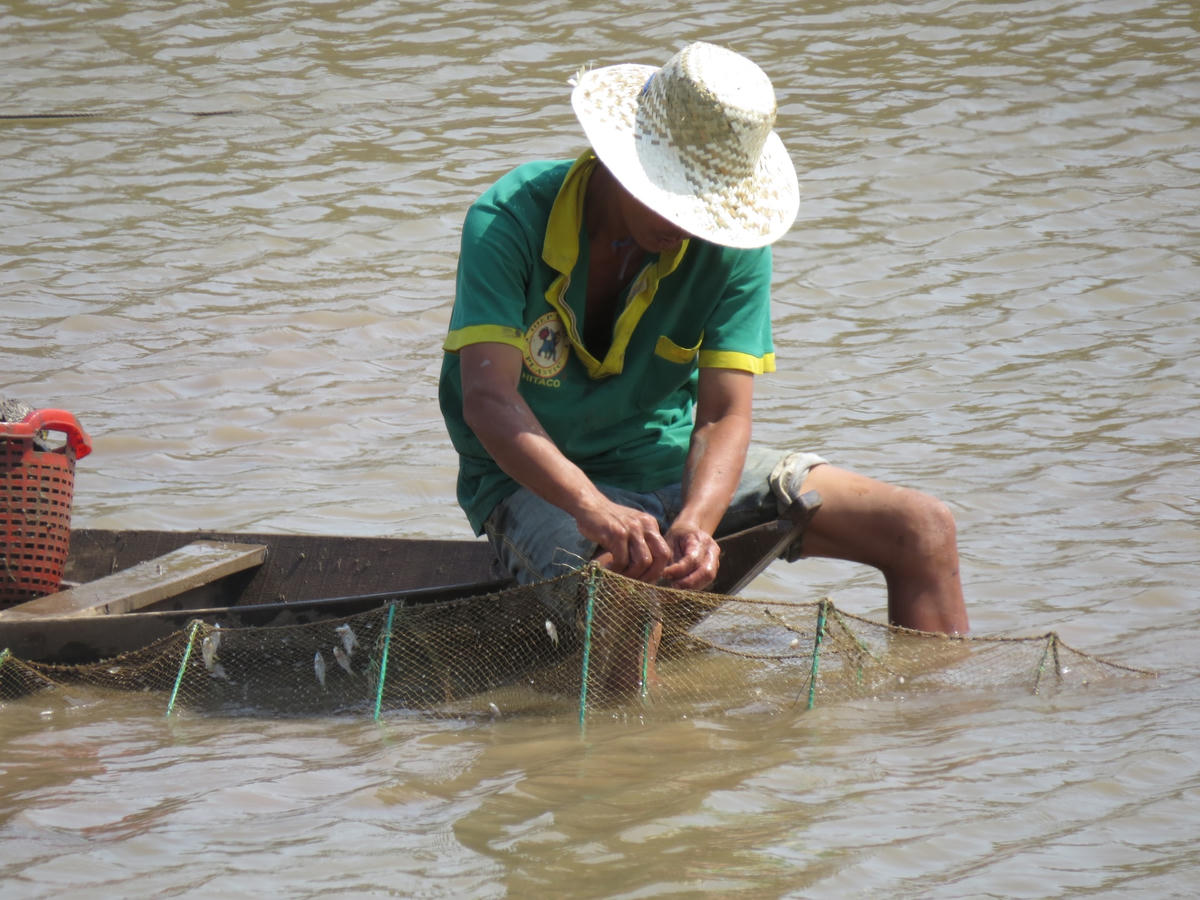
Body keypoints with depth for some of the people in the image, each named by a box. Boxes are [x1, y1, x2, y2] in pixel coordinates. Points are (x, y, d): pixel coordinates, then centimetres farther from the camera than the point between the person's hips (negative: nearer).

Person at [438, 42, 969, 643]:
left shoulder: (732, 246, -10)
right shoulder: (509, 221, -20)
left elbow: (724, 413, -16)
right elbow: (488, 397, -31)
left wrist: (695, 524, -39)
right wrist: (594, 509, -48)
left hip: (676, 459, 4)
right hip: (537, 480, -4)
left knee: (923, 530, -8)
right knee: (625, 588, -41)